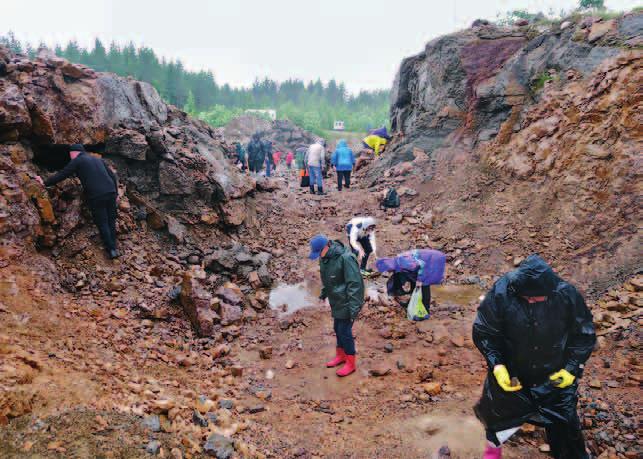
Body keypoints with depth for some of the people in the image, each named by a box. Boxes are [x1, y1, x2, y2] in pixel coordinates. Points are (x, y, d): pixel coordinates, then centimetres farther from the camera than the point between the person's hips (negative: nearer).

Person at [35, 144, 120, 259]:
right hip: (111, 193, 5)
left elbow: (61, 175, 6)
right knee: (111, 221, 13)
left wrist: (45, 183, 17)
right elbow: (113, 176, 19)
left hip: (96, 197, -5)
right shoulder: (98, 160, 23)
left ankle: (111, 250, 4)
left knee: (102, 224, 4)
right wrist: (116, 194, 22)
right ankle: (114, 248, 13)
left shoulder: (77, 161, 6)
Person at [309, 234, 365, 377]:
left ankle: (351, 363, 18)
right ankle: (340, 356, 39)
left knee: (344, 331, 0)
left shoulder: (345, 258, -27)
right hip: (336, 301, 8)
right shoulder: (325, 257, 0)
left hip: (346, 303, -8)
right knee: (337, 329, 19)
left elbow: (354, 283, -26)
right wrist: (324, 293, 24)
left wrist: (354, 306, -26)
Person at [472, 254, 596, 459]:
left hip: (555, 379, 0)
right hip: (510, 375, 0)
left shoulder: (567, 295, -23)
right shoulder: (500, 294, -26)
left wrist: (573, 368, -11)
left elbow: (585, 334, -5)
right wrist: (496, 365, -20)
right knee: (498, 415, 20)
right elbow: (483, 332, -12)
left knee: (565, 427, 12)